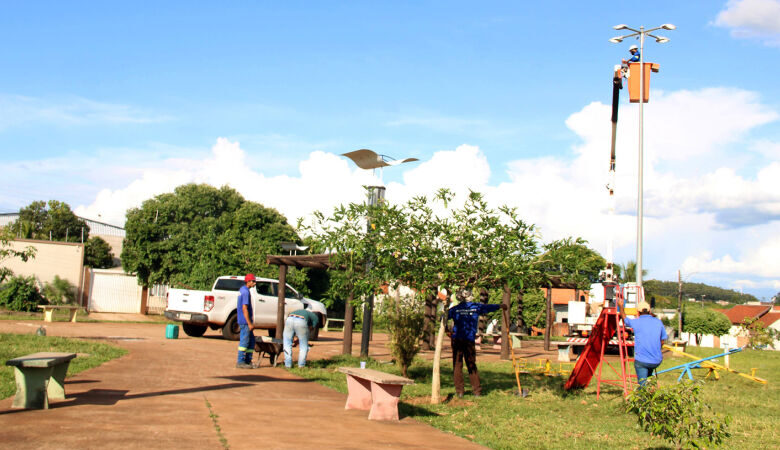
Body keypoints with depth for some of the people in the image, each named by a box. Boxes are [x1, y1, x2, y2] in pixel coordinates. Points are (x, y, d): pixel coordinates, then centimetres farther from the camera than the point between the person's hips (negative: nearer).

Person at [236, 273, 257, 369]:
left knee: (251, 340, 12)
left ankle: (248, 361, 15)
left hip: (246, 321, 10)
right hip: (245, 321, -10)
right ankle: (240, 362, -2)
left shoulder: (242, 289, 15)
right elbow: (244, 308, -21)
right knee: (244, 341, -6)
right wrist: (249, 323, -20)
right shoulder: (246, 292, -16)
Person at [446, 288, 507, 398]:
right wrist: (500, 306, 37)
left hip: (457, 339, -1)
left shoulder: (455, 309, 3)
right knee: (471, 365, 8)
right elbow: (488, 307, 21)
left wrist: (447, 331, 5)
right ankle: (477, 390, 8)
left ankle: (459, 391, 0)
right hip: (469, 340, 1)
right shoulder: (476, 307, 6)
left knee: (457, 365, 3)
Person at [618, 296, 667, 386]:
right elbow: (662, 341, 11)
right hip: (657, 361, 4)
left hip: (641, 361, -4)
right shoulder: (658, 322, 4)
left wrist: (621, 306, 33)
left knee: (643, 384, -1)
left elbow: (624, 318, 17)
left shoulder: (636, 322, -5)